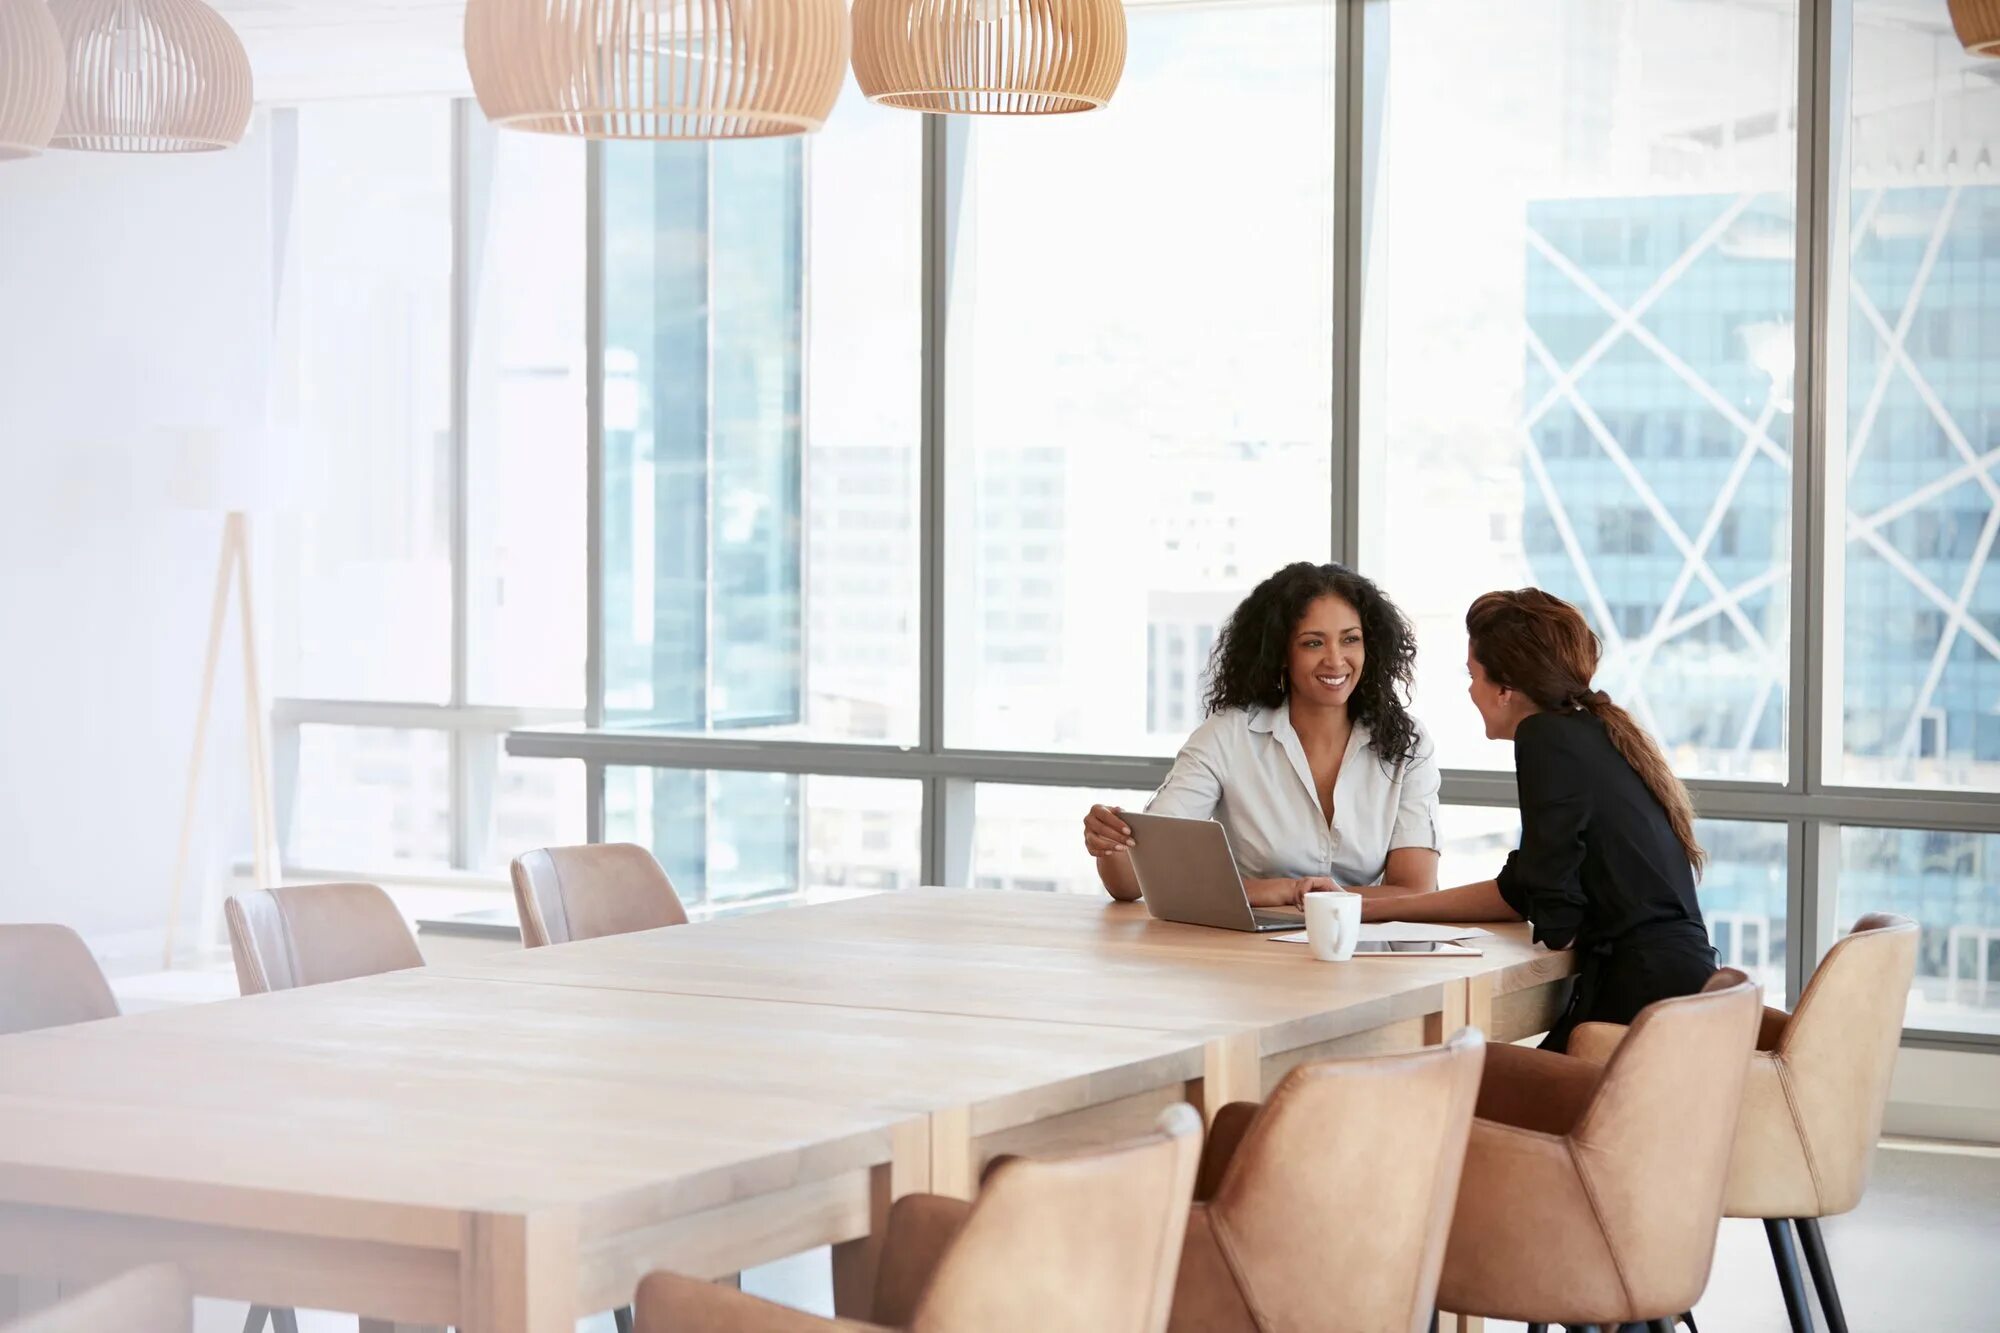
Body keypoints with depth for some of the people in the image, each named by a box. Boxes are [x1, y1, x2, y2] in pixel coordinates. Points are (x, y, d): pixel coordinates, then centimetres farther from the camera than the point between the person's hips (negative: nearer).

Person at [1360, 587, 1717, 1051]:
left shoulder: (1548, 738, -10)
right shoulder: (1594, 732, 18)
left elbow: (1558, 924, -12)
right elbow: (1521, 891, 23)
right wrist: (1374, 908, 22)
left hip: (1641, 995, -9)